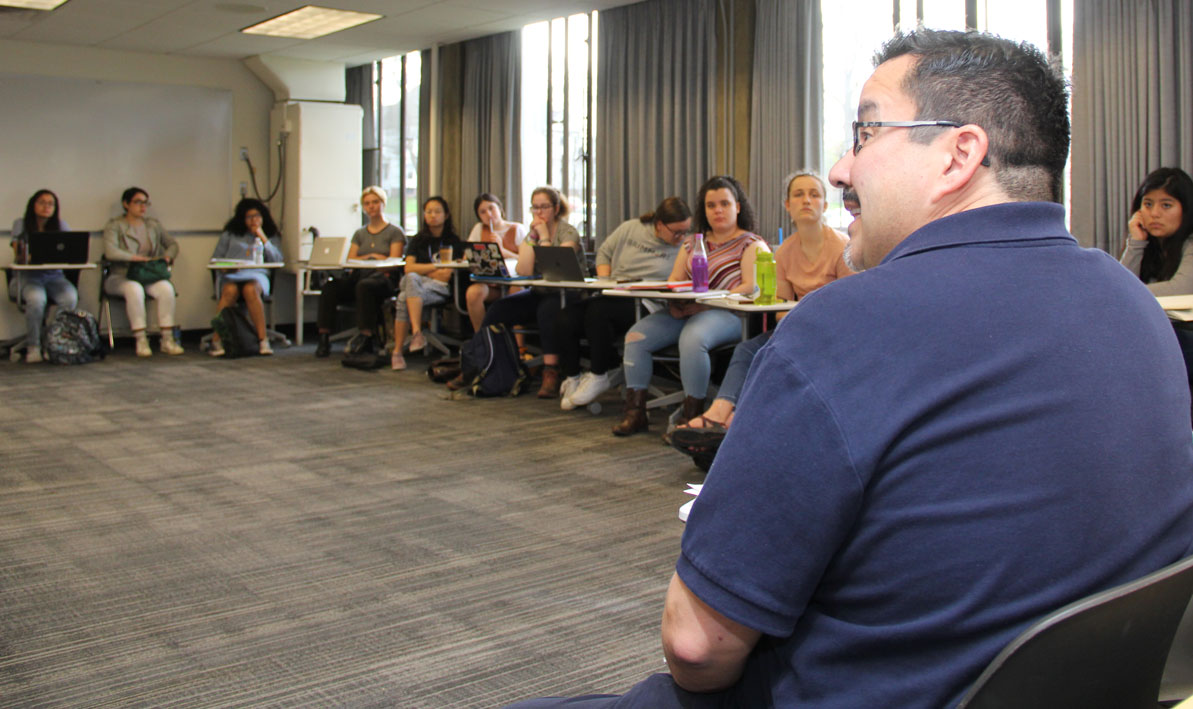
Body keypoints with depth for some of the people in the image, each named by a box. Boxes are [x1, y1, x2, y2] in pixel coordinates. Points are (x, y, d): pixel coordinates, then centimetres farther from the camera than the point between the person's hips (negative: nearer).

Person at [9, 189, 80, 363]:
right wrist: (25, 256, -30)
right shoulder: (20, 225, 5)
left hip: (54, 275, 2)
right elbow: (18, 257, -6)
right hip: (28, 276, -2)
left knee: (70, 298, -32)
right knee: (37, 298, -37)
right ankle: (33, 347, -23)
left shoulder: (60, 225, 10)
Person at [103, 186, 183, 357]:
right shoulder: (114, 225, 2)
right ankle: (140, 340, -33)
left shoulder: (153, 225, 18)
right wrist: (137, 258, -20)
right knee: (135, 289, -38)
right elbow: (110, 252, -14)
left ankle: (167, 340, -28)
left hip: (150, 277, 4)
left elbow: (172, 244, 24)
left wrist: (168, 257, 2)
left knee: (166, 288, -29)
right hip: (121, 277, -4)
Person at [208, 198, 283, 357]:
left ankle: (263, 339, -42)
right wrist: (223, 268, -6)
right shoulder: (230, 234, 22)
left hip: (256, 275, -1)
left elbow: (277, 260, 5)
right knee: (230, 291, -37)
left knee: (251, 289, -38)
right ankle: (216, 341, -40)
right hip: (230, 276, 1)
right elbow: (215, 259, 17)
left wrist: (263, 238, 1)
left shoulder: (272, 236, 22)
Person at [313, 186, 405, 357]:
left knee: (364, 285, -40)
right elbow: (350, 261, 13)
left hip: (383, 278, -4)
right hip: (358, 276, 5)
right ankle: (324, 337, -29)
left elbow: (393, 263, -2)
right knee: (330, 286, -26)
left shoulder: (395, 232, 10)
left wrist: (363, 259, -1)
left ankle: (367, 337, -39)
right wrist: (370, 256, -4)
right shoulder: (360, 233, 25)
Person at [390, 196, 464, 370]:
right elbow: (409, 267, 5)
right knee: (411, 278, -37)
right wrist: (436, 268, -5)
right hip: (419, 282, 2)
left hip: (441, 287, -2)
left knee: (404, 298, -33)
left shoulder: (453, 240, 16)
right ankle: (417, 333, -46)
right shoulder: (419, 240, 19)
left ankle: (397, 351, -37)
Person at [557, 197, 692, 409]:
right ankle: (571, 378, 1)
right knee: (566, 319, -19)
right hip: (611, 297, 4)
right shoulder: (630, 228, 12)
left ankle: (598, 376, -12)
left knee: (598, 311, -33)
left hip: (643, 306, -4)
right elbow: (604, 253, 21)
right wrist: (605, 281, 7)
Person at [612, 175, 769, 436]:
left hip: (727, 313, -6)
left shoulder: (751, 244, 4)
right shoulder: (693, 243, 24)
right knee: (637, 335, -14)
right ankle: (635, 412, -11)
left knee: (692, 338, -37)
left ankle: (692, 418, -26)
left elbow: (750, 287, -10)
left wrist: (702, 305, -19)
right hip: (686, 311, 7)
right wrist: (674, 304, -9)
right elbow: (673, 281, 16)